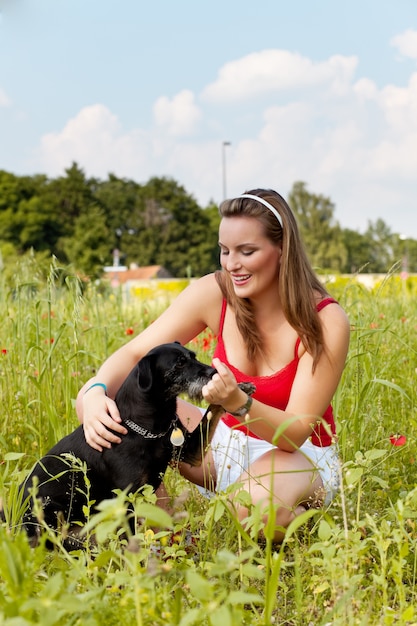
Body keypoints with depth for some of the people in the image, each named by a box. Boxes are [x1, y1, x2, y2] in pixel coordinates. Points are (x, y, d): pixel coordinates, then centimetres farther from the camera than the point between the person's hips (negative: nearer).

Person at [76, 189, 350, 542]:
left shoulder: (326, 321, -22)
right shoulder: (213, 294, -12)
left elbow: (296, 433, -22)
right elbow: (134, 354, -12)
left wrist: (238, 403, -41)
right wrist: (96, 393, -34)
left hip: (301, 456, -4)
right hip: (227, 442, 4)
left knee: (259, 505, -42)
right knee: (100, 399, -17)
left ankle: (303, 518, -5)